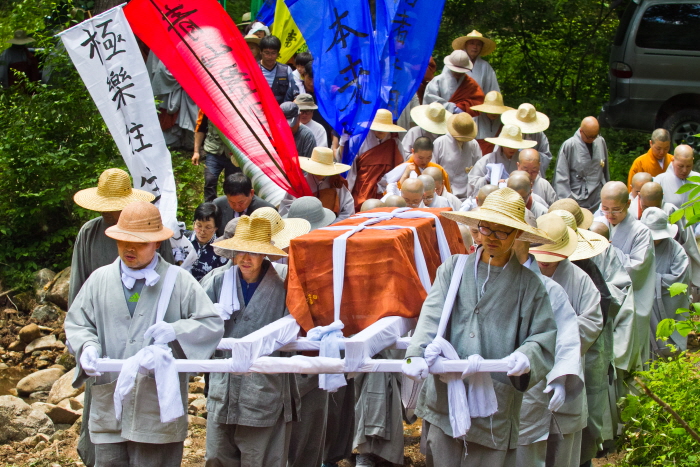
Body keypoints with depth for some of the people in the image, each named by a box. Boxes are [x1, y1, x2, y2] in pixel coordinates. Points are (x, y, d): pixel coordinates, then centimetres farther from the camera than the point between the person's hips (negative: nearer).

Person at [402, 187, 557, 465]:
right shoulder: (454, 268, 6)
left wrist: (526, 358, -22)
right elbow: (432, 316, -6)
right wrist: (416, 354, -24)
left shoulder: (528, 284, 4)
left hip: (495, 404, -1)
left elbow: (544, 337, 0)